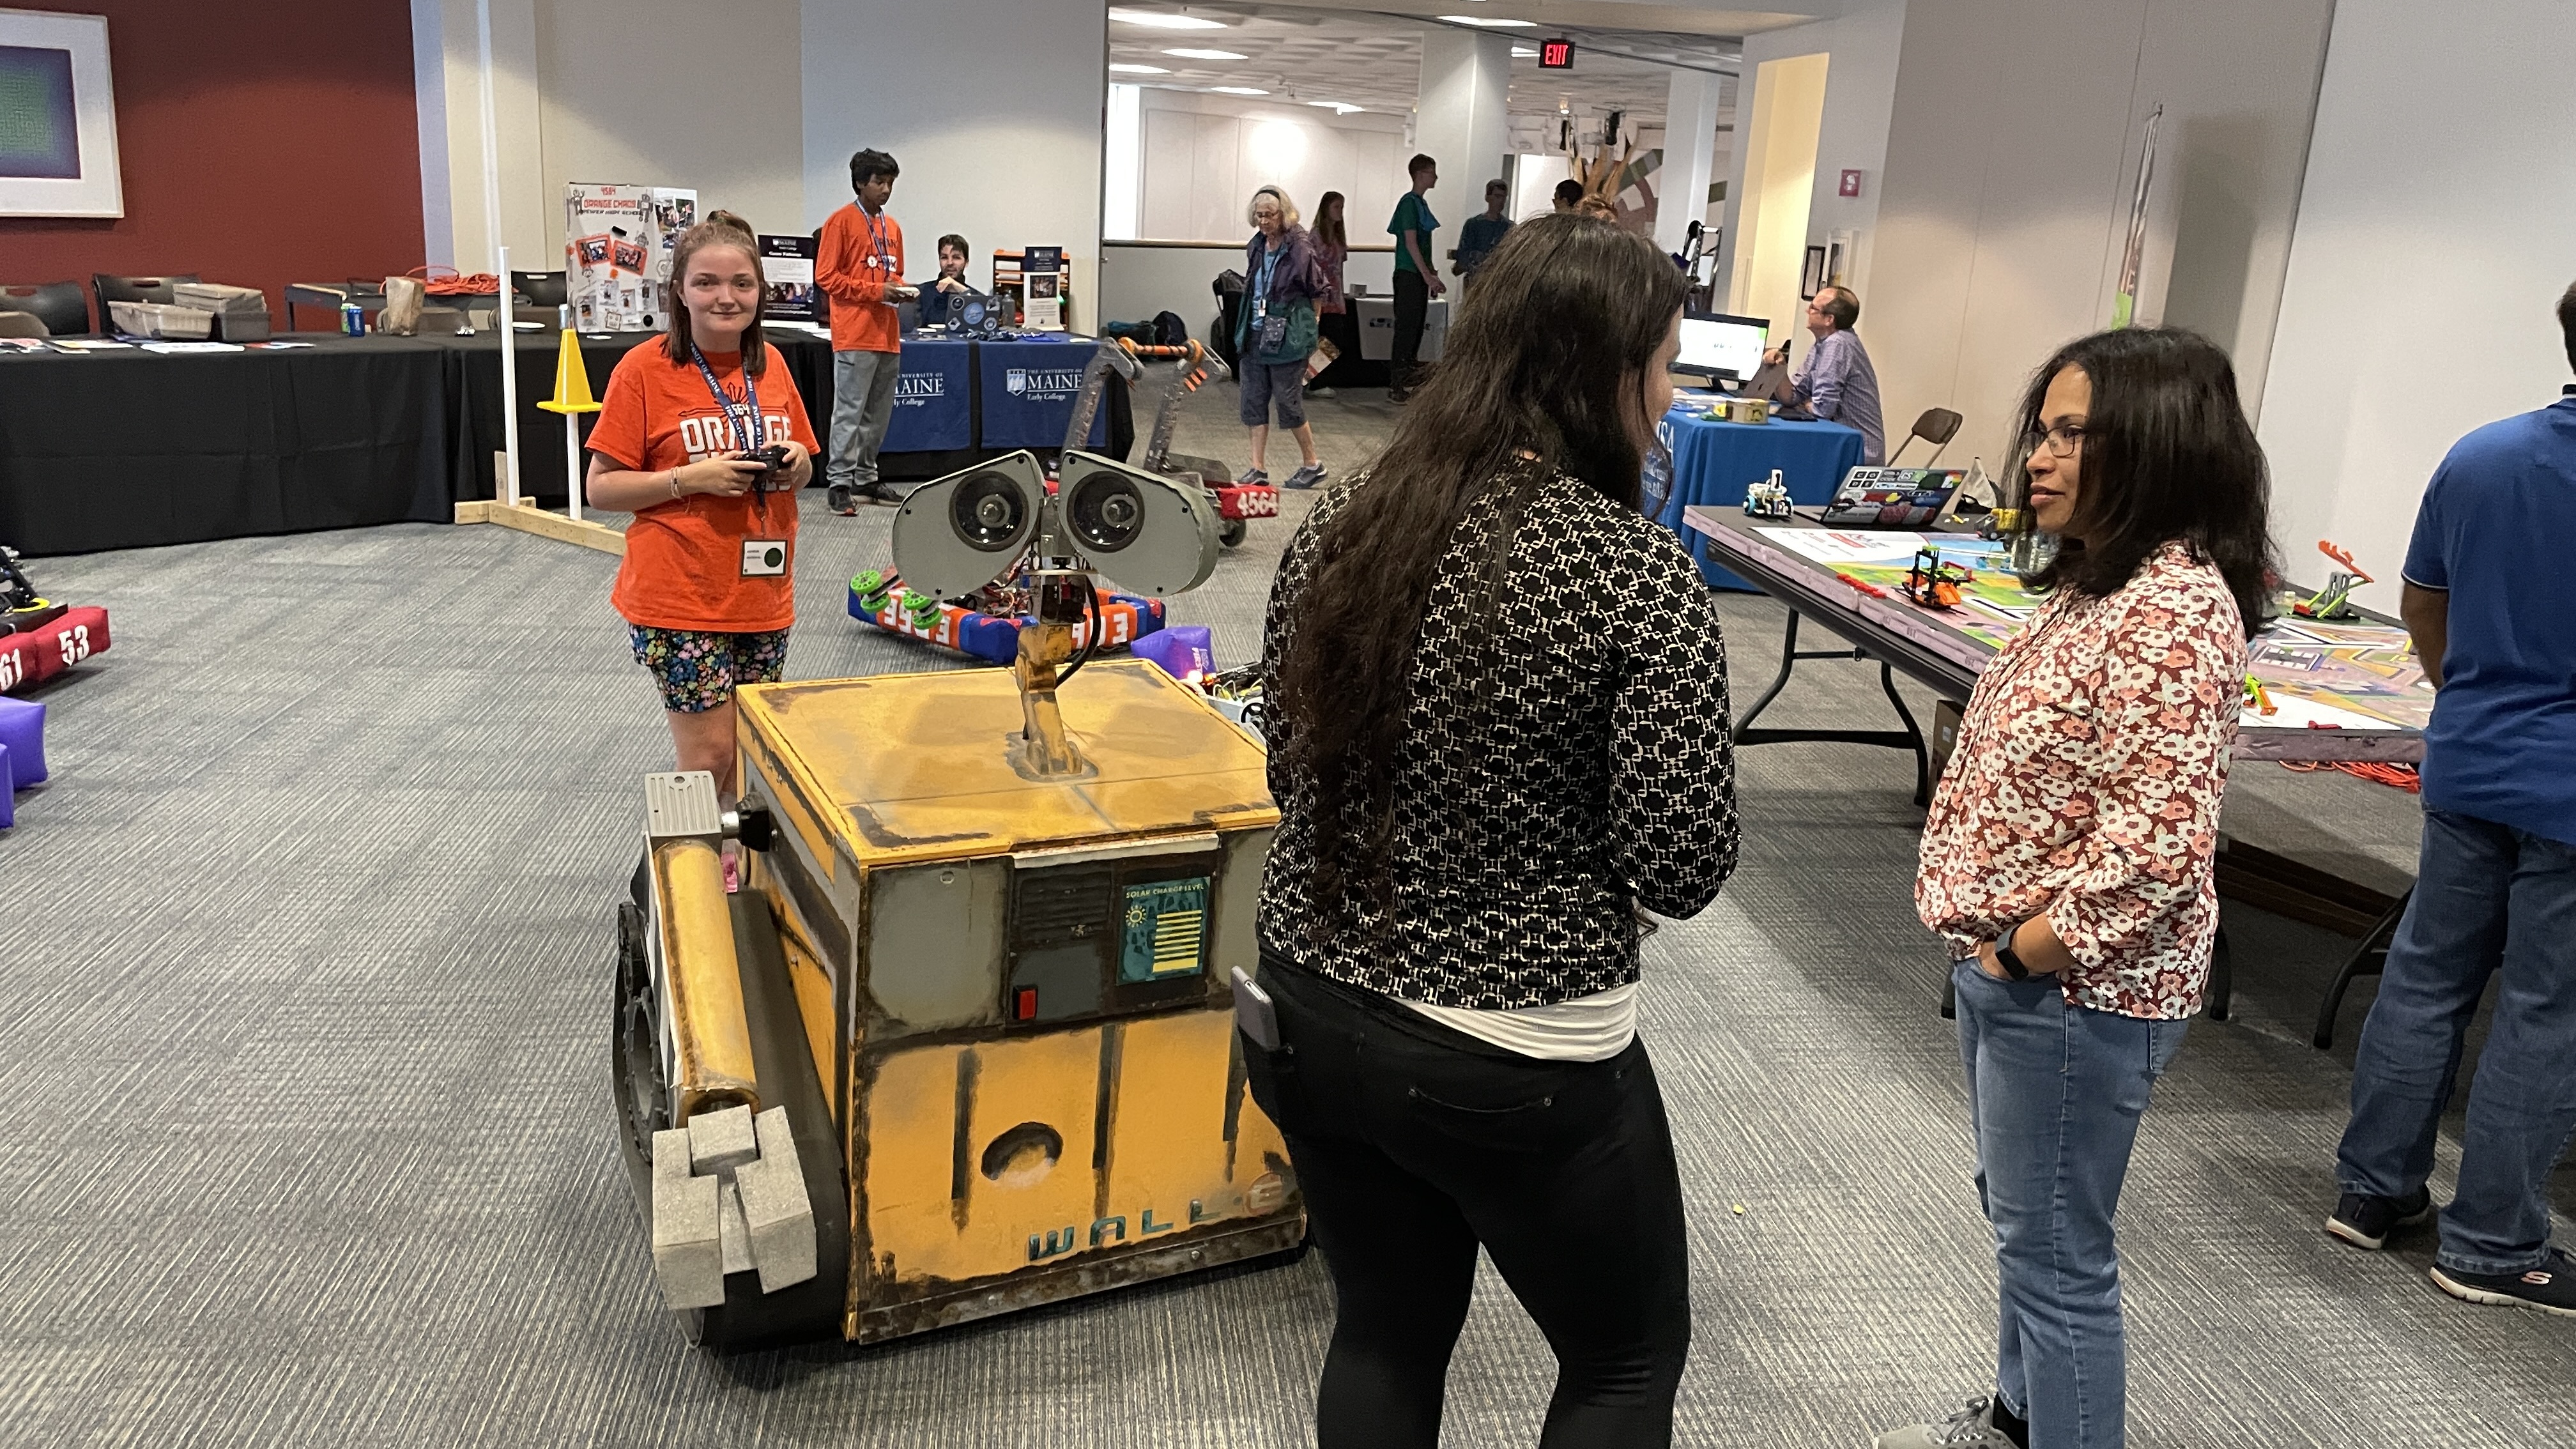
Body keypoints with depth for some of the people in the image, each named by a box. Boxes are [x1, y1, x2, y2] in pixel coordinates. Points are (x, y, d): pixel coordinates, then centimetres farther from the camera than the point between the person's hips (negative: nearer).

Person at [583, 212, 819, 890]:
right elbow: (601, 487, -8)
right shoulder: (645, 369, -9)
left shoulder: (772, 364, 6)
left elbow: (800, 469, 17)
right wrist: (692, 478, -20)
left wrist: (795, 465, -6)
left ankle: (732, 865, 31)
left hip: (762, 595, 5)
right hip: (679, 598, -5)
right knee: (710, 755, -2)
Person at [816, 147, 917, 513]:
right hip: (855, 335, -7)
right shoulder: (841, 222, -4)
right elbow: (826, 276, -9)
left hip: (888, 335, 7)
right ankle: (840, 483, -5)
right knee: (849, 411, -7)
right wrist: (876, 291, -14)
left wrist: (902, 290, 4)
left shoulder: (892, 228, 17)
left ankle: (866, 479, 19)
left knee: (879, 414, 11)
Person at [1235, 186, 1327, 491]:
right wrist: (1244, 332, 14)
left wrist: (1308, 332, -3)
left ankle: (1313, 464, 16)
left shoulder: (1300, 249, -13)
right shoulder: (1257, 246, 8)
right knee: (1253, 401, 6)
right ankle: (1258, 469, 13)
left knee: (1288, 402, -1)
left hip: (1287, 337, -7)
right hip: (1254, 334, 7)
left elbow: (1317, 294, -6)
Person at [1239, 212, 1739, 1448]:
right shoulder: (1637, 577, -20)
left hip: (1312, 1011, 6)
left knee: (1385, 1332, 26)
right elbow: (1683, 868, -16)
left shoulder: (1337, 532, -2)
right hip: (1518, 1065, -5)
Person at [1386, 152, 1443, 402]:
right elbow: (1410, 243, -17)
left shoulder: (1421, 203, 16)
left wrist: (1432, 273, 19)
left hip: (1419, 276, 9)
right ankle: (1396, 387, -4)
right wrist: (1429, 276, -19)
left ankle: (1408, 383, 18)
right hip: (1409, 276, -9)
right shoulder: (1409, 202, -12)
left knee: (1416, 330, 11)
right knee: (1406, 329, -7)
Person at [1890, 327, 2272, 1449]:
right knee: (2019, 1216, 25)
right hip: (2009, 968, 10)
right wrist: (1991, 943, 9)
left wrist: (2024, 950, -18)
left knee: (2055, 1253, 5)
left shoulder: (2173, 612, -23)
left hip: (2072, 991, -10)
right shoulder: (2103, 579, 8)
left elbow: (2158, 840, -29)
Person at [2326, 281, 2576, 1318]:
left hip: (2468, 770, 5)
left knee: (2429, 976, 14)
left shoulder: (2478, 457, 1)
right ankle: (2492, 1244, 16)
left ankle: (2373, 1190, 24)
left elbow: (2421, 609, 11)